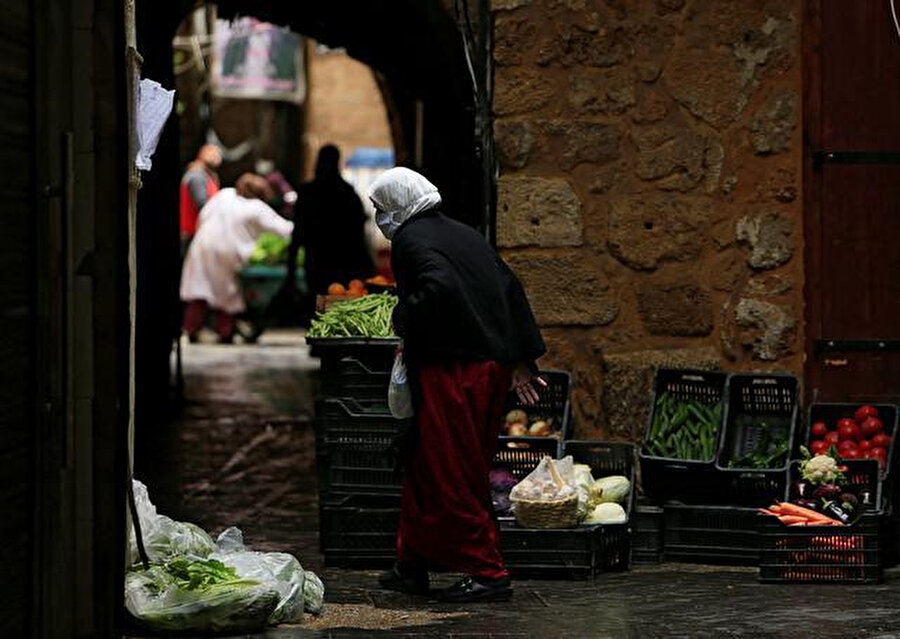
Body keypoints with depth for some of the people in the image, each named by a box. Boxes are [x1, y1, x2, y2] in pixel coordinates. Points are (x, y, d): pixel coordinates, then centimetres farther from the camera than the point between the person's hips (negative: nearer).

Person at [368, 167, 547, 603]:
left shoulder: (410, 240, -9)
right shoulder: (464, 234, 16)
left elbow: (439, 286, -28)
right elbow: (511, 290, 16)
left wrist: (404, 323, -11)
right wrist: (521, 360, 18)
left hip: (450, 374, -9)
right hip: (491, 367, 9)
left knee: (448, 478, -1)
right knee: (423, 469, 17)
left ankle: (487, 573, 0)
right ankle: (413, 566, 23)